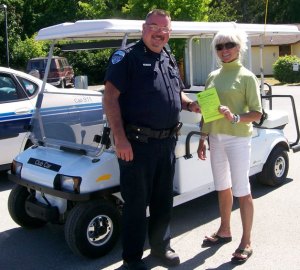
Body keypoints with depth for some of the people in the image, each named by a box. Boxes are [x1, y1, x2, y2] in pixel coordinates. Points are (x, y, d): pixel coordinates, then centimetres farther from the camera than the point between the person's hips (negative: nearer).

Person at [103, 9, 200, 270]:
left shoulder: (169, 59, 15)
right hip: (137, 143, -7)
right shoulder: (127, 56, -8)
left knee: (163, 199, 17)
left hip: (167, 141, 7)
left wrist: (190, 104, 1)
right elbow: (110, 96, -15)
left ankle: (161, 246, 35)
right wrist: (120, 138, -23)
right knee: (136, 202, 3)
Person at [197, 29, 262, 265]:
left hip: (238, 138, -6)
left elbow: (257, 114, -10)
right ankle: (225, 231, 33)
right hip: (216, 138, 6)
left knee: (241, 190, 0)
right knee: (222, 187, 17)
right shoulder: (213, 76, 10)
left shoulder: (247, 77, -6)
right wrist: (203, 138, 10)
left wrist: (235, 118, -26)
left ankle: (246, 241, 12)